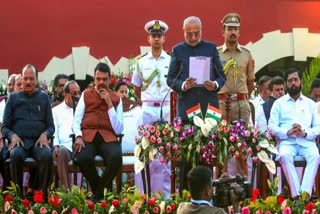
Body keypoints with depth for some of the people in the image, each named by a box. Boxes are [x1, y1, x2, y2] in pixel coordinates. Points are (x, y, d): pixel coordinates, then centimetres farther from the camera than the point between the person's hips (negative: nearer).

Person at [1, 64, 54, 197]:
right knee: (16, 155, -36)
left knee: (47, 155, -35)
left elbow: (51, 125, 16)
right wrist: (12, 136, -9)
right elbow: (5, 126, 13)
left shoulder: (44, 98, 18)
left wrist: (45, 134, -7)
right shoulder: (13, 98, 17)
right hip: (19, 141, 0)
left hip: (38, 141, 0)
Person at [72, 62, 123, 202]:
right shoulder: (86, 95, 17)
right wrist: (78, 136, -11)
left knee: (116, 157, -35)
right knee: (83, 158, -35)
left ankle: (99, 192, -11)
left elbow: (118, 130, 5)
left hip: (107, 137, 0)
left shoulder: (116, 99, 15)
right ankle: (100, 189, -5)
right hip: (87, 135, 0)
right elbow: (76, 121, 10)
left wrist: (109, 104, 0)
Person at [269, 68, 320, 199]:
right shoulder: (279, 103, 17)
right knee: (284, 156, -35)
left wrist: (305, 133, -10)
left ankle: (306, 193, -42)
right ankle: (296, 194, -41)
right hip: (287, 141, -1)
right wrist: (287, 132, -13)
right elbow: (272, 126, 5)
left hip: (307, 142, 1)